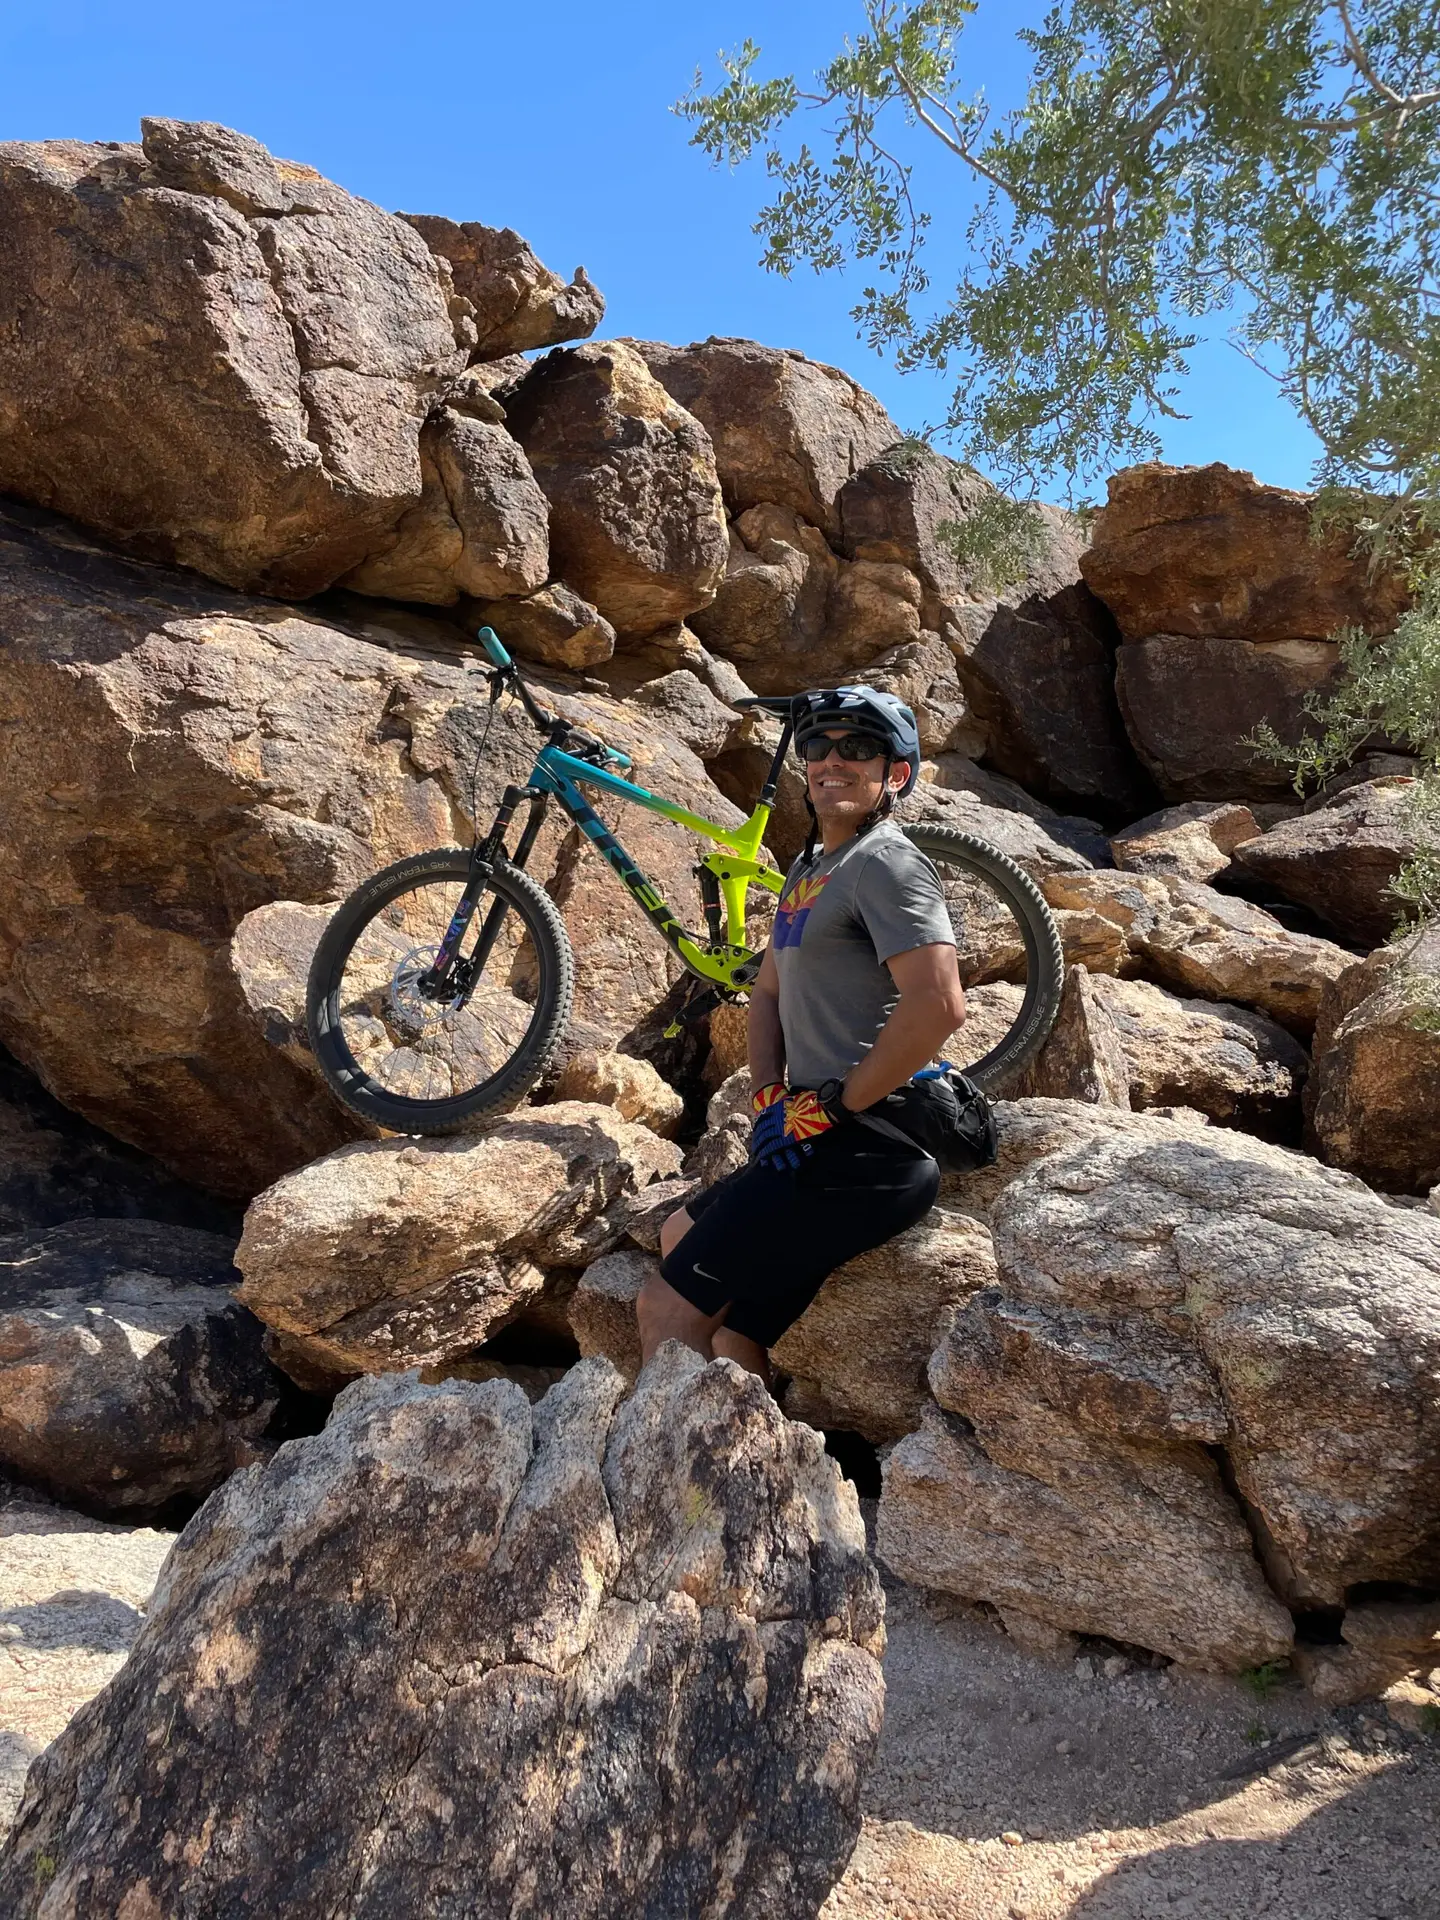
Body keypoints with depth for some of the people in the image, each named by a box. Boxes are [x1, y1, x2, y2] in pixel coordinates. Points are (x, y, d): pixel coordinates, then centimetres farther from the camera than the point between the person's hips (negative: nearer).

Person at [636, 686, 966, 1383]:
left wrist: (831, 1107, -16)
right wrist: (768, 1096, 6)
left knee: (666, 1309, -11)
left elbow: (938, 1005, -24)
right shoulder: (811, 867, 19)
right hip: (819, 1145, 10)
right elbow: (767, 992, 24)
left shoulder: (885, 863, -11)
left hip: (865, 1151, -10)